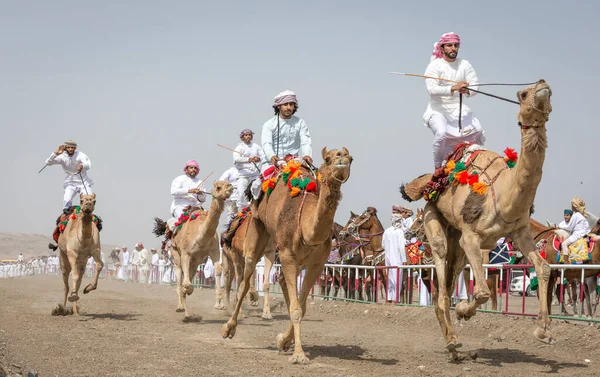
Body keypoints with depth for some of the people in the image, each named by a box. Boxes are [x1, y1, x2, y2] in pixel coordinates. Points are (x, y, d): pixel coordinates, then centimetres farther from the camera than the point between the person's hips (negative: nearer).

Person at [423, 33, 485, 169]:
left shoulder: (465, 65, 6)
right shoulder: (434, 66, -7)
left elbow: (475, 87, -2)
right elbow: (432, 89, -21)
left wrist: (467, 91, -27)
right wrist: (453, 88, -34)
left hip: (459, 108, 4)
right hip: (438, 109, -4)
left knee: (478, 131, -16)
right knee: (441, 133, -31)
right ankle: (438, 167, -12)